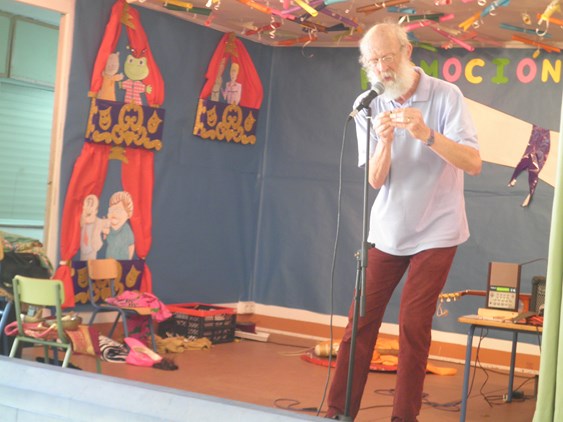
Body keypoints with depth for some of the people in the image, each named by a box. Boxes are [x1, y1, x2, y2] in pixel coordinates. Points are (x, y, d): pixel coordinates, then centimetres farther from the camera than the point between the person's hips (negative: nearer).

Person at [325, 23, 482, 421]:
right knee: (361, 320, 2)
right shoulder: (369, 108, 0)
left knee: (414, 325, -4)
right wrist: (384, 142, -26)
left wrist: (428, 134, -33)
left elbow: (474, 164, -18)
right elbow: (376, 180, -6)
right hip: (386, 231, 3)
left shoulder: (445, 96, -10)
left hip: (435, 232, -3)